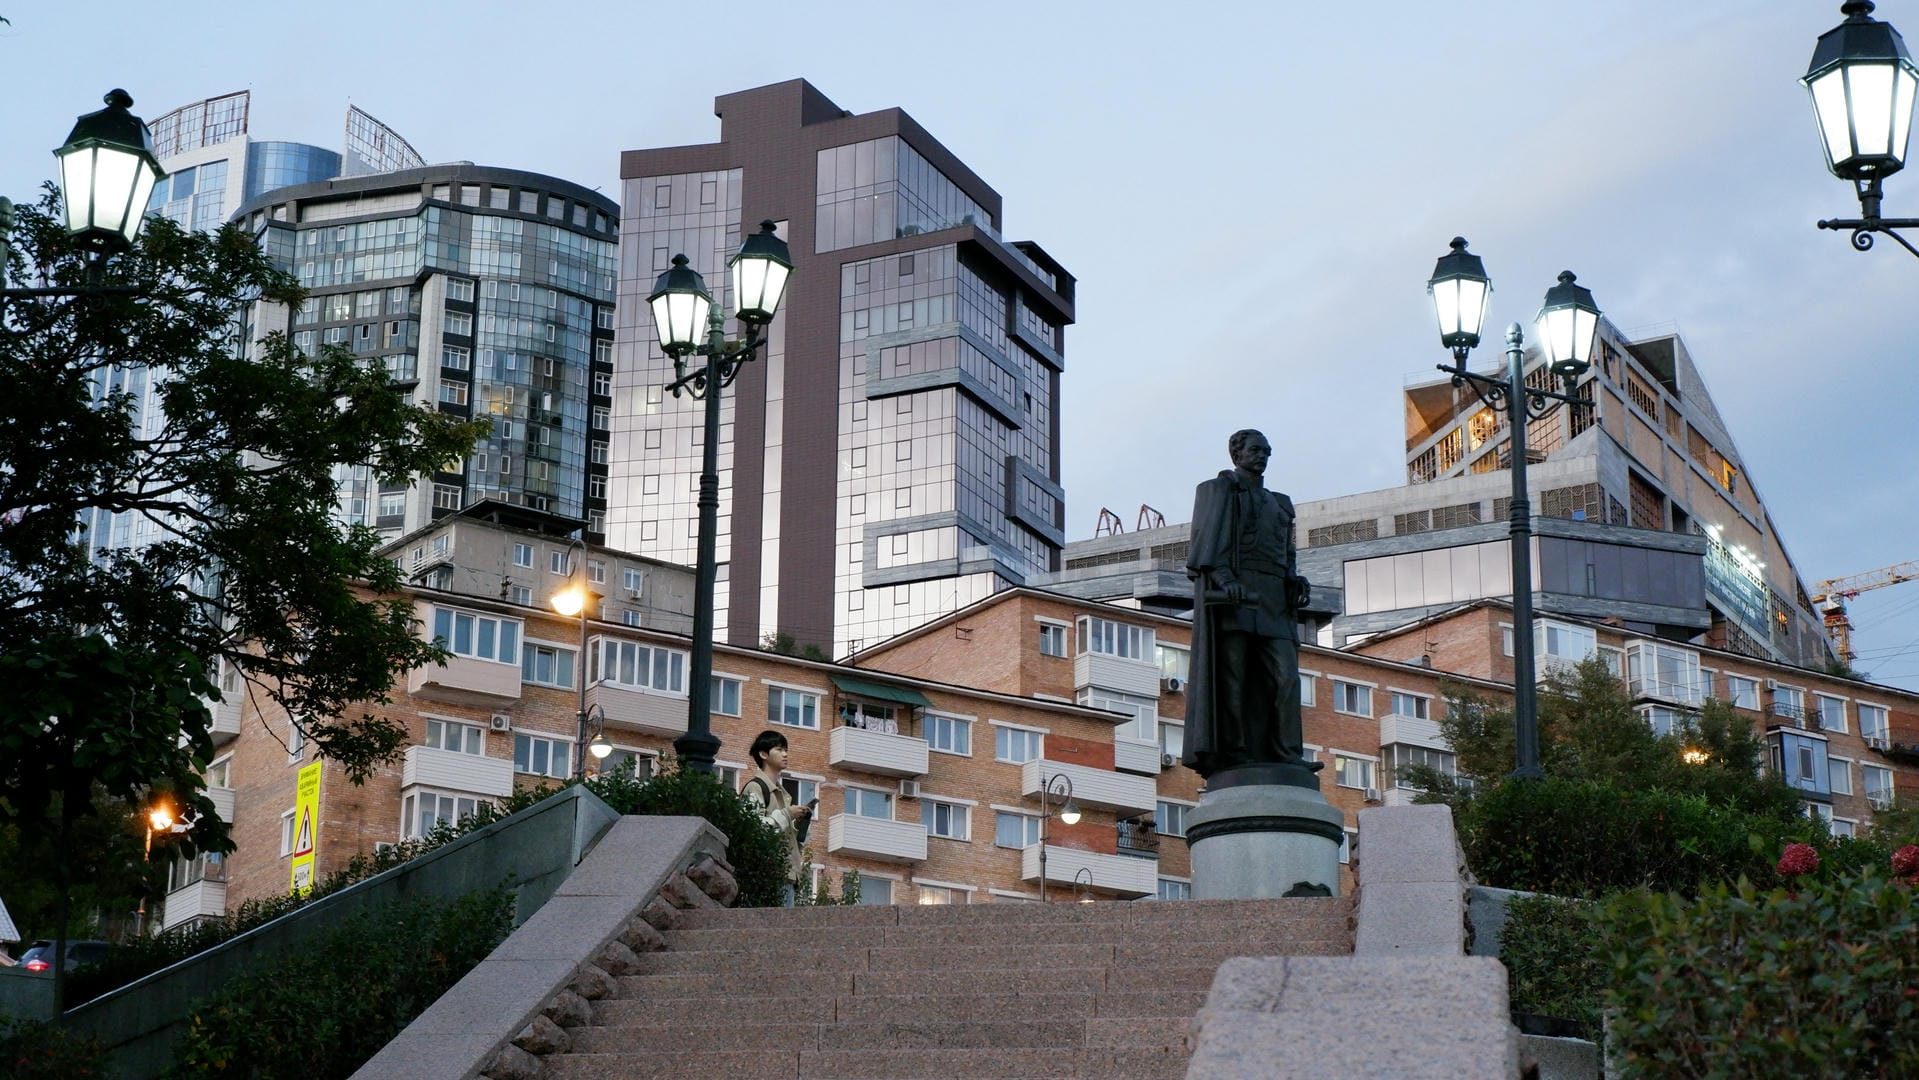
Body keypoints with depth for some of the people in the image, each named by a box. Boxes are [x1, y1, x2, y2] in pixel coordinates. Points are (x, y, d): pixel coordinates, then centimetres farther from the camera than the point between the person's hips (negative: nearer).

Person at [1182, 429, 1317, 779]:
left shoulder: (1278, 503, 30)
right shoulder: (1219, 489, 10)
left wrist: (1295, 582, 3)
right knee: (1231, 671, -10)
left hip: (1272, 598, 6)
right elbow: (1206, 539, -5)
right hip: (1228, 591, -6)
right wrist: (1223, 578, -21)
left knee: (1285, 674, -7)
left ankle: (1286, 753, -10)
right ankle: (1231, 750, -13)